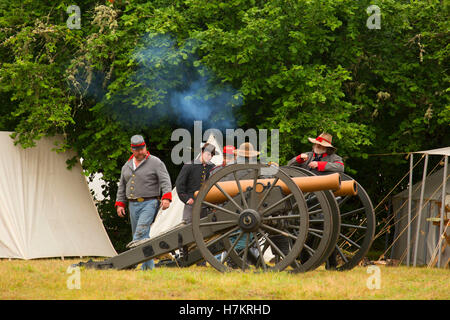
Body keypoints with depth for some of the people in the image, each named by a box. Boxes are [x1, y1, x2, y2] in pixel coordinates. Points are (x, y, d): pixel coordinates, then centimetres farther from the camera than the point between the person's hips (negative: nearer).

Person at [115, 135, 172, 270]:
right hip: (133, 205, 6)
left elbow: (165, 181, -11)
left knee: (140, 233, -20)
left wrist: (166, 198, -25)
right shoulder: (127, 166, 14)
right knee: (142, 236, 8)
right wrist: (120, 204, 12)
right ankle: (148, 264, 12)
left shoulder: (155, 163, -4)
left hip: (149, 203, -6)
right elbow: (122, 187, 20)